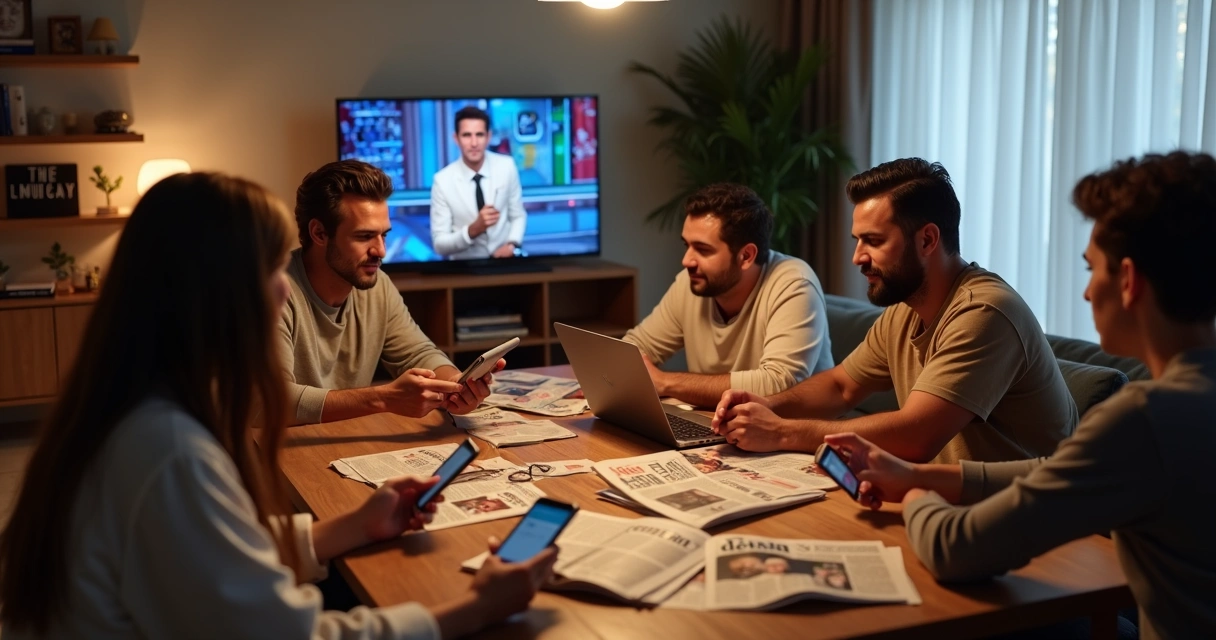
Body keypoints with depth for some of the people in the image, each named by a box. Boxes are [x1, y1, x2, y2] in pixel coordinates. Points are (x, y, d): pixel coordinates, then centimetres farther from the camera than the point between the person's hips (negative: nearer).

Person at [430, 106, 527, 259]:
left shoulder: (507, 166, -4)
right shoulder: (442, 181, -10)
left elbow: (518, 216, 7)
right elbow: (439, 244, -8)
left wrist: (512, 245, -12)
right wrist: (473, 229, -24)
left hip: (504, 258, 0)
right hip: (465, 264, 0)